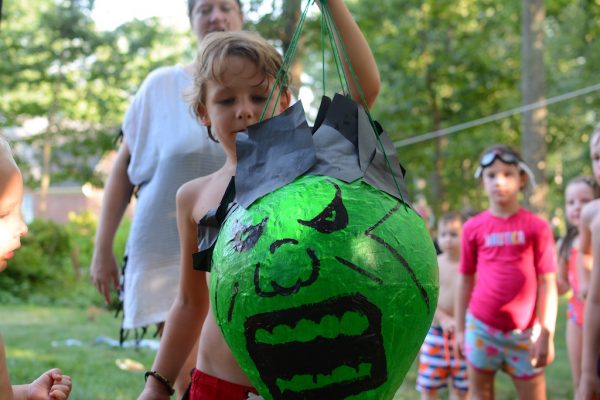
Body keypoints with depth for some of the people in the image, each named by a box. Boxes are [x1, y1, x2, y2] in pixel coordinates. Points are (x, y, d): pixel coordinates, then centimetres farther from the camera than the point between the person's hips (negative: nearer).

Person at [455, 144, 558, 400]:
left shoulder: (536, 227, -4)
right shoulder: (473, 228, 0)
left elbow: (548, 284, -4)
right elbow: (465, 281, 6)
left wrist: (547, 335, -8)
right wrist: (460, 329, 7)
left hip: (525, 332, -1)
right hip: (481, 327, 1)